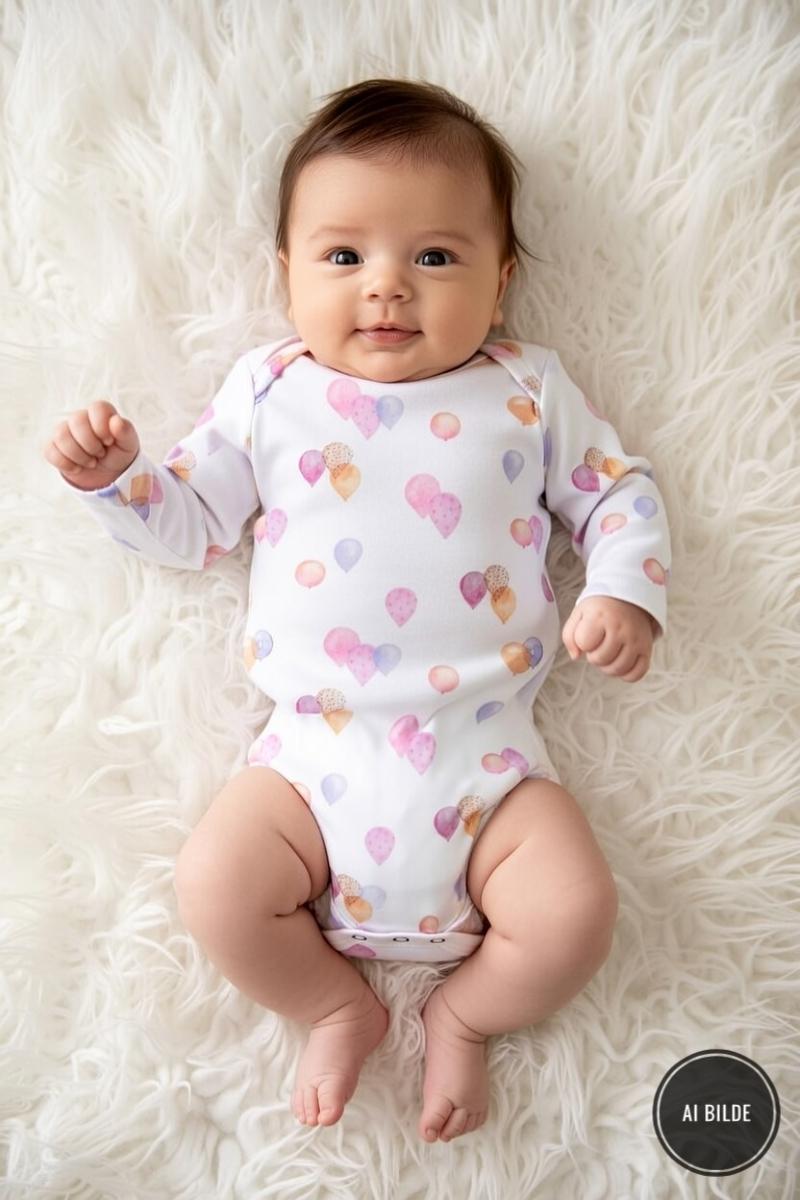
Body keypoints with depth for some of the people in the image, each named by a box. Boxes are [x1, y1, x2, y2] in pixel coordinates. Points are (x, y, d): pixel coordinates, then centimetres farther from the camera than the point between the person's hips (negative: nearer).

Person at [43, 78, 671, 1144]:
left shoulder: (528, 391, 6)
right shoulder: (271, 393, 6)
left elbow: (620, 494, 11)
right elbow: (192, 520, 11)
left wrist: (625, 594, -7)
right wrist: (115, 476, -8)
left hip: (486, 748, 0)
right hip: (318, 748, 1)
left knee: (575, 915, -13)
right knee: (213, 888, -15)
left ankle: (465, 1015, 21)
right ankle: (339, 1006, 16)